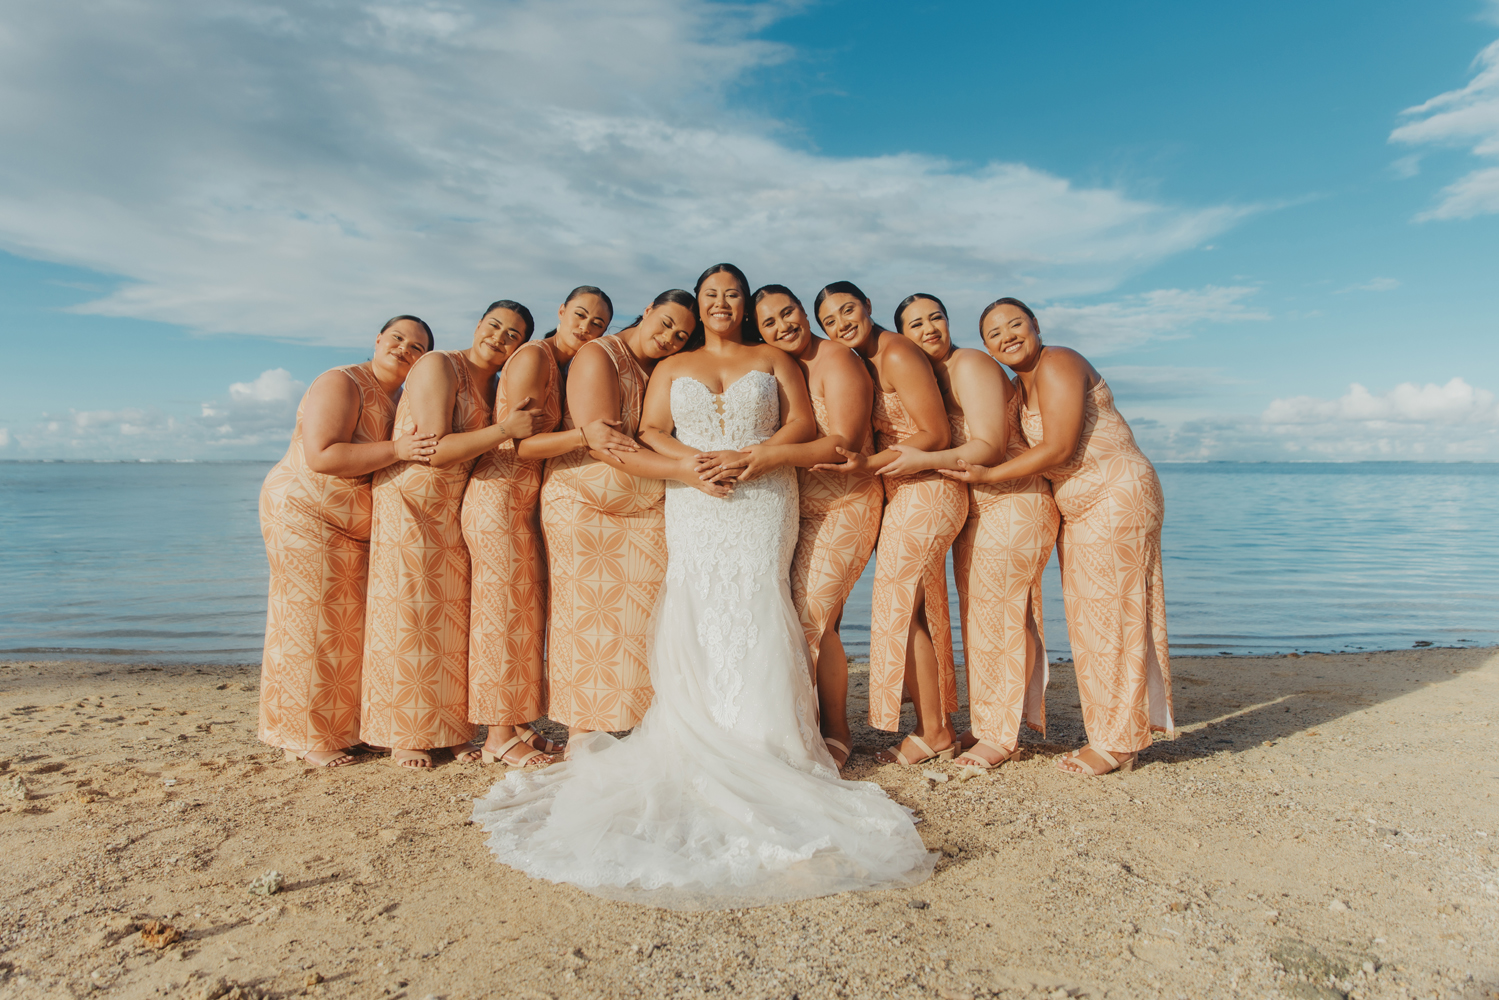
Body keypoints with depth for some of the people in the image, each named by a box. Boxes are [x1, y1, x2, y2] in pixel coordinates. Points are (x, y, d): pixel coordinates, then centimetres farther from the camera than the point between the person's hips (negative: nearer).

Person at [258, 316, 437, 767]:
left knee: (343, 624, 12)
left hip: (349, 527, 9)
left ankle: (332, 729, 22)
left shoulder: (399, 400, 11)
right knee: (308, 623, -5)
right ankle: (304, 739, 4)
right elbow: (321, 458, -28)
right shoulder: (341, 384, -16)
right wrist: (395, 451, -30)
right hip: (304, 512, -9)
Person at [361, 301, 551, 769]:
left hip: (456, 509, 7)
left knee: (452, 616, 7)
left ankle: (451, 730, 16)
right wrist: (504, 429, -23)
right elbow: (435, 451, -19)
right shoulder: (438, 366, -11)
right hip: (410, 500, -7)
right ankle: (403, 737, 9)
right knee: (409, 617, -1)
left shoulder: (497, 387, 12)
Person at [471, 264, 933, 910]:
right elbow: (651, 432, 9)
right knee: (694, 619, -7)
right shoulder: (673, 368, 20)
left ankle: (761, 745, -5)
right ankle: (698, 752, -5)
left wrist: (743, 457, -11)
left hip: (762, 502, -1)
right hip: (694, 506, 1)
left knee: (755, 617, -9)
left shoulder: (773, 360, 15)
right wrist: (695, 458, -11)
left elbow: (804, 425, 3)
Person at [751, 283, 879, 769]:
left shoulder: (837, 361, -9)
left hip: (845, 506, -6)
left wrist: (778, 454, -31)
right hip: (796, 508, 6)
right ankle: (808, 729, 12)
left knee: (812, 615, -12)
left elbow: (845, 443, -20)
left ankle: (837, 734, 5)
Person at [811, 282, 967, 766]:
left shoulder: (897, 354, -13)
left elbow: (935, 435, -17)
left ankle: (933, 733, 7)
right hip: (905, 495, 9)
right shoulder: (863, 362, 15)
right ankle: (938, 726, 23)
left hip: (924, 491, -9)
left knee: (899, 609, -4)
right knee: (920, 612, 12)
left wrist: (868, 464, -23)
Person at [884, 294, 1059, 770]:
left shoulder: (969, 365, -15)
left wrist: (924, 461, -29)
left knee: (998, 616, -4)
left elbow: (990, 448, -21)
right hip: (971, 509, 9)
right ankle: (984, 723, 24)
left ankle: (1002, 735, 8)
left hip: (1011, 504, -8)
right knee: (976, 616, 12)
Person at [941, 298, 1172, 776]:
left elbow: (1058, 449, -20)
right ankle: (1120, 734, 19)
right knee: (1088, 618, 10)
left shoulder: (1056, 365, -14)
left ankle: (1116, 741, 4)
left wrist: (987, 475, -18)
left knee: (1110, 613, -6)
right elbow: (1021, 448, 13)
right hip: (1078, 508, 10)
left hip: (1117, 497, -10)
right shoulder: (1022, 385, 14)